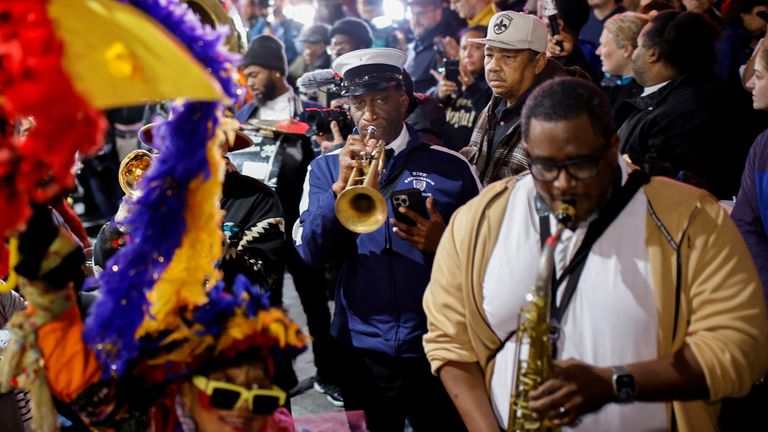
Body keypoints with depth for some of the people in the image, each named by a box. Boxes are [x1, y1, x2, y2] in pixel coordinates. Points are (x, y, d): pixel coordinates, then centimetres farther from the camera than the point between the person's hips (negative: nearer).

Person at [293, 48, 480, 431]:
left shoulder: (450, 167, 1)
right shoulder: (327, 167, 5)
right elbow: (310, 251, -6)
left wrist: (445, 243, -15)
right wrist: (342, 186, -20)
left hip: (436, 350, -1)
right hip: (362, 351, 1)